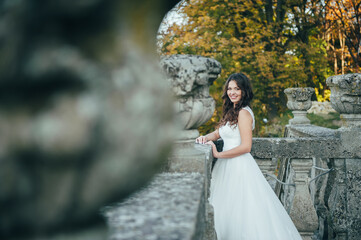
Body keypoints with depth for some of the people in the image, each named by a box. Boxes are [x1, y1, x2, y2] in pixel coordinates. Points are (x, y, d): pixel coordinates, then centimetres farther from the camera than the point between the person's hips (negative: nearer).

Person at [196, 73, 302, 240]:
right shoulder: (232, 111, 14)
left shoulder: (243, 113, -14)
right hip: (229, 166, 9)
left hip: (240, 166, -9)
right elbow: (218, 133, 21)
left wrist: (218, 154, -13)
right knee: (227, 212, 13)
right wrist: (206, 137, -2)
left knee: (239, 211, -3)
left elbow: (246, 146, -20)